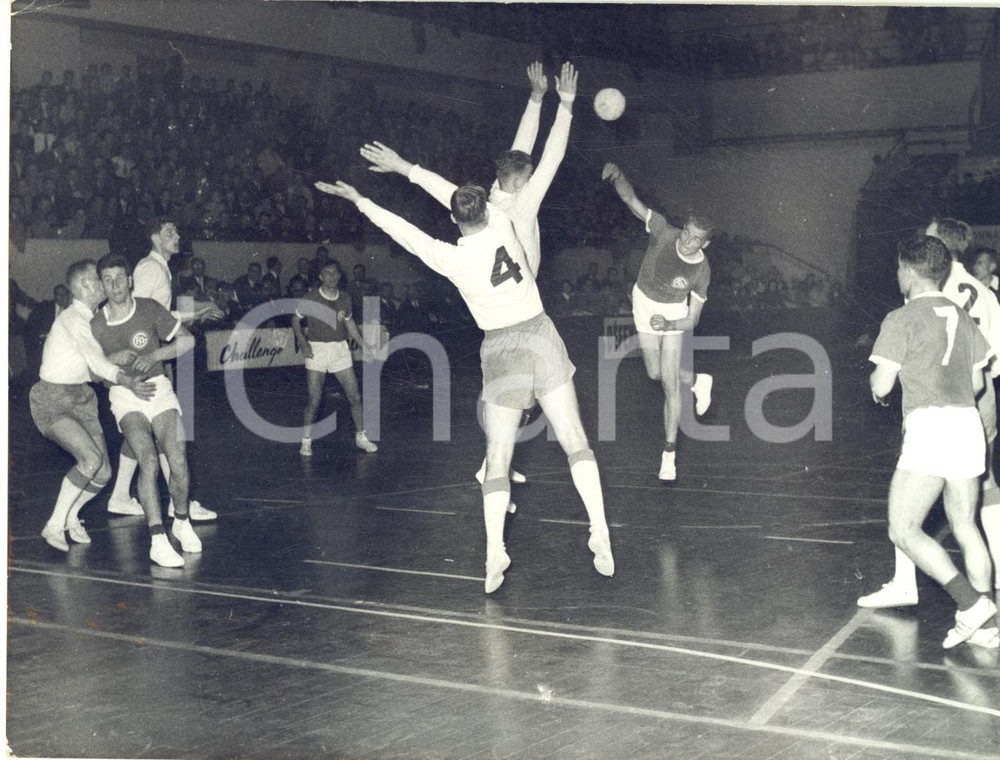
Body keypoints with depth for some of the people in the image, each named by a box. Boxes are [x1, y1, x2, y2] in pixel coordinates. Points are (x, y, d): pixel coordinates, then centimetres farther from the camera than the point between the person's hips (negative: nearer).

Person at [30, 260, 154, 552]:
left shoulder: (90, 319, 10)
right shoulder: (72, 318, -19)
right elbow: (95, 361, -29)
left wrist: (114, 360, -9)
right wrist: (127, 382, -40)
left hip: (80, 397, 8)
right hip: (52, 401, -8)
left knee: (103, 473, 0)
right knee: (91, 458, -25)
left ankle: (71, 515, 25)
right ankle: (54, 525, -13)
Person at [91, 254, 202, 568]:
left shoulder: (148, 309, -3)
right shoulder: (96, 326, -2)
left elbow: (187, 340, 1)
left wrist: (155, 355, -11)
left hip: (157, 387, 1)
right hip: (124, 396, -1)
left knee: (178, 462, -12)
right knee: (148, 461, -23)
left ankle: (181, 523, 15)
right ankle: (157, 541, -21)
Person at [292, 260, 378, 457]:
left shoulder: (345, 299, 6)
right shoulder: (310, 298, -5)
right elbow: (295, 320, 4)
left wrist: (364, 344, 13)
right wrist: (303, 343, -10)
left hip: (340, 349, 4)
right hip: (317, 350, -3)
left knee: (354, 396, 2)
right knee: (314, 400, -6)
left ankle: (361, 437, 18)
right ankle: (306, 441, 9)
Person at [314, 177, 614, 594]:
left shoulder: (452, 259, -10)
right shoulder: (502, 224, -2)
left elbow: (406, 234, 2)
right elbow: (453, 189, 12)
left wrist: (359, 200, 14)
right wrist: (406, 167, 23)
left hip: (502, 349, -2)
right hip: (541, 333, 2)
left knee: (497, 460, 4)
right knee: (575, 441, 4)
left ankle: (495, 551, -3)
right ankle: (600, 535, -1)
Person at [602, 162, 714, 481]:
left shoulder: (701, 270, -27)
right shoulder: (663, 233, -29)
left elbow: (693, 320, -20)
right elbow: (632, 200, -35)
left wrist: (668, 324, -37)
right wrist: (617, 176, -53)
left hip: (674, 314, -2)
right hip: (645, 303, 2)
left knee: (670, 384, -9)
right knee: (655, 373, 12)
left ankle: (669, 453, 1)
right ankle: (698, 381, 45)